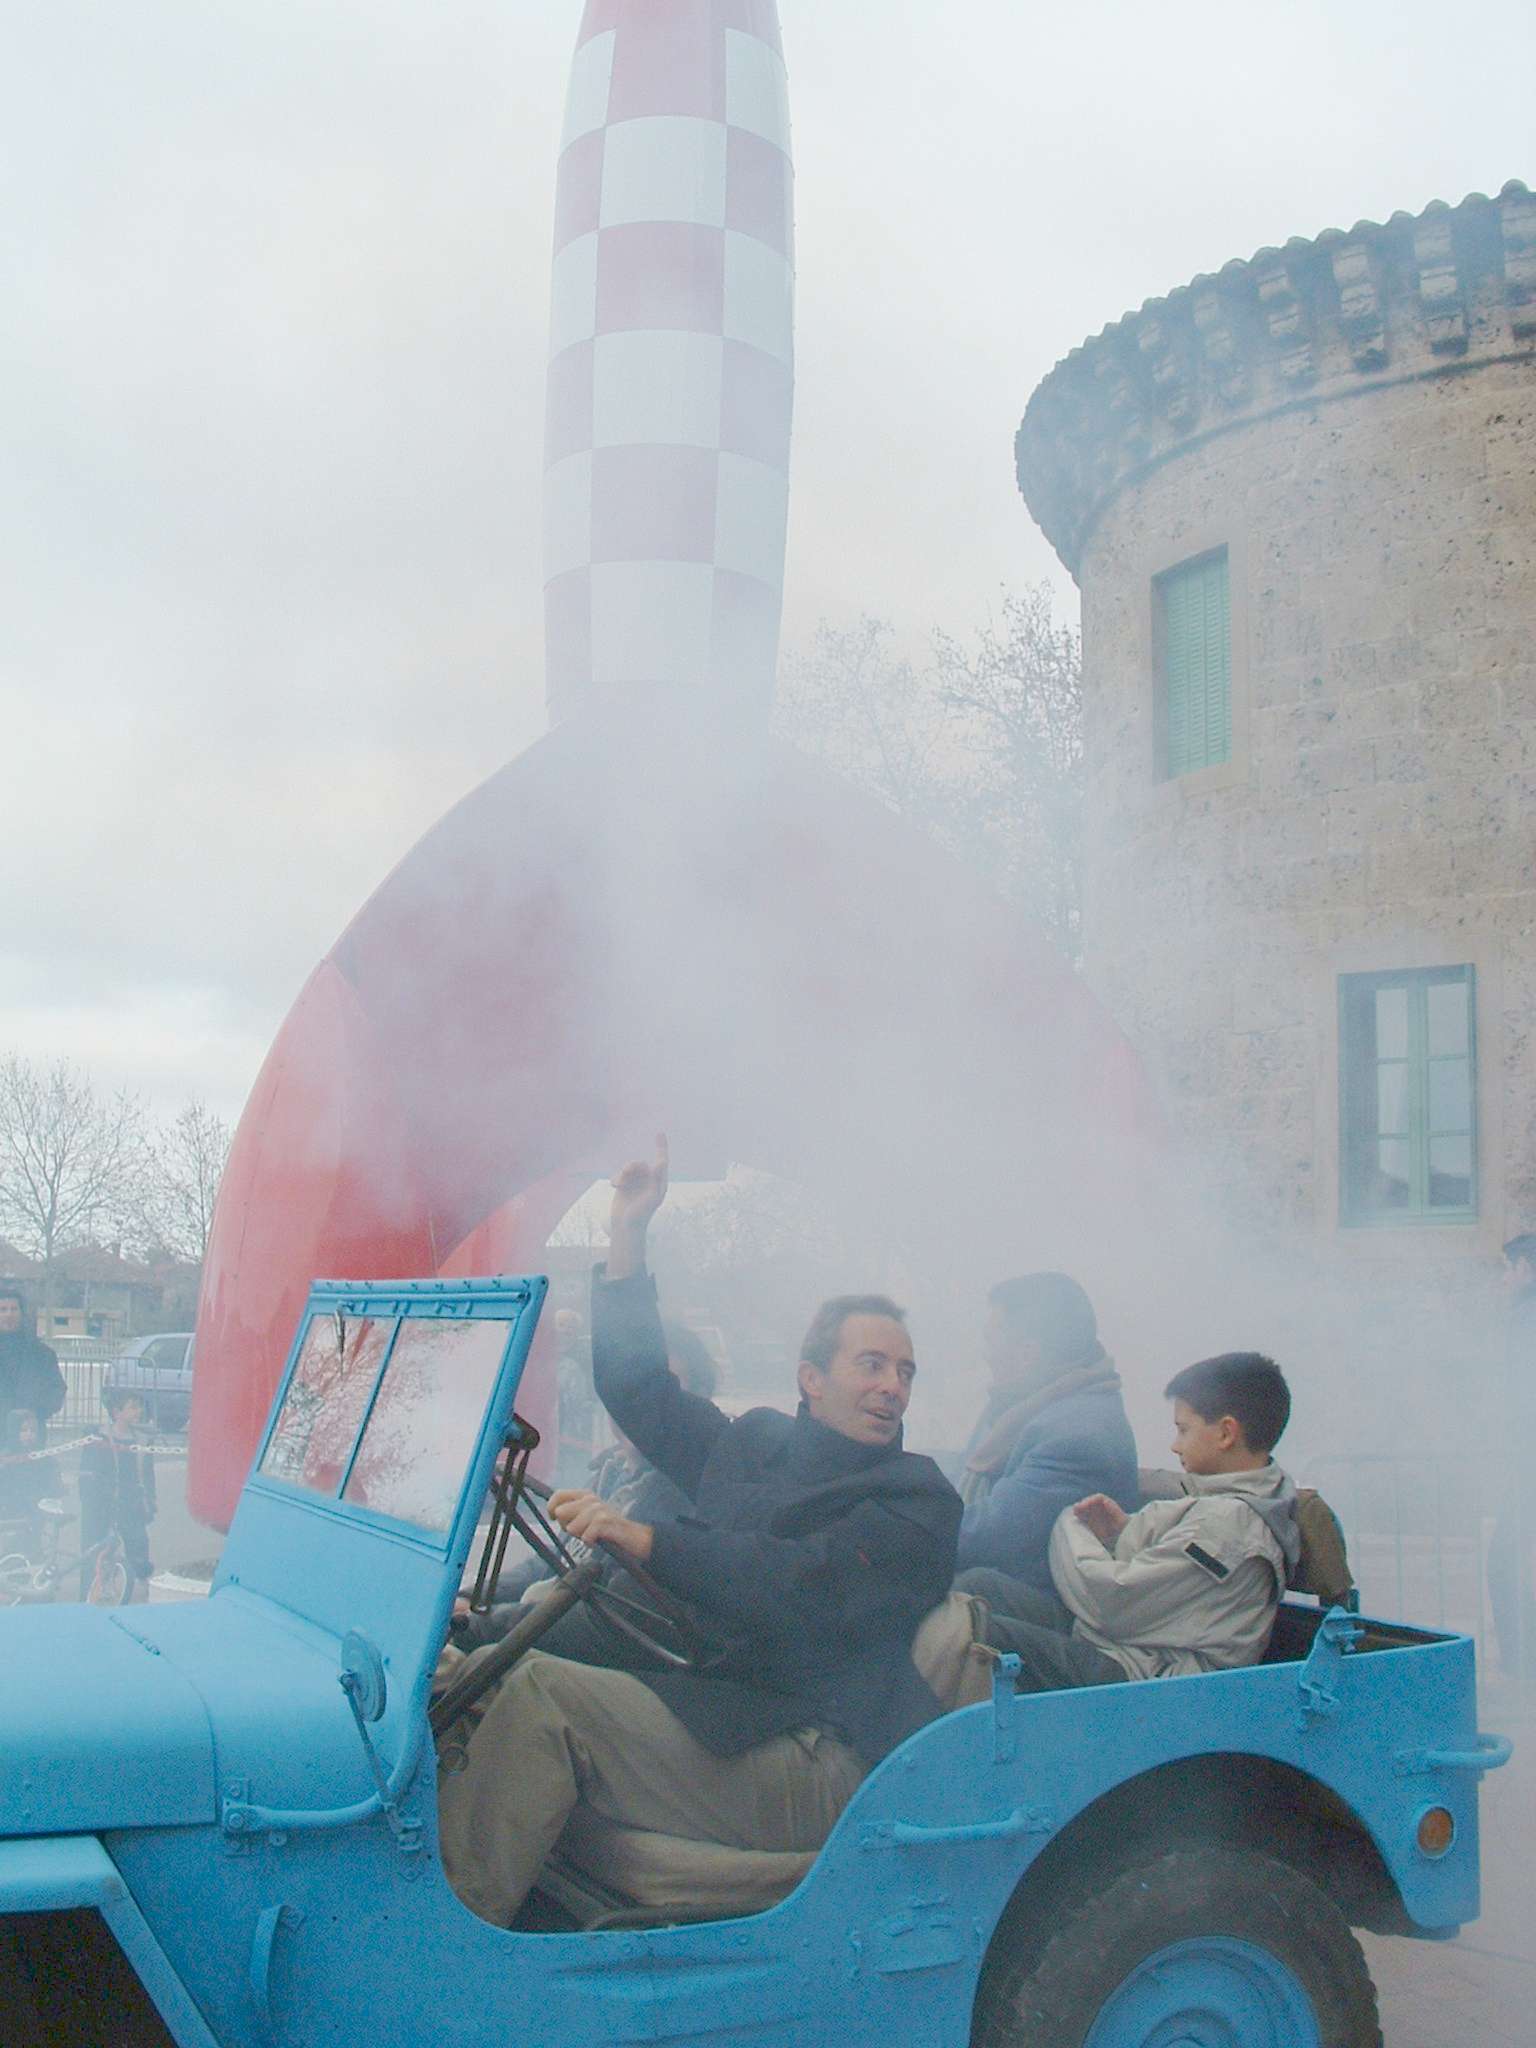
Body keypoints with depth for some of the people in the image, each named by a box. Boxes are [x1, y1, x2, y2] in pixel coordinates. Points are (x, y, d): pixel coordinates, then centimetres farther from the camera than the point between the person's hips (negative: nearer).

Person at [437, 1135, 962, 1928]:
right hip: (706, 1698, 7)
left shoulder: (916, 1499, 0)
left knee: (542, 1691, -23)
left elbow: (807, 1588, -16)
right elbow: (639, 1390, 29)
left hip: (817, 1769, -7)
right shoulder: (755, 1441, 21)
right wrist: (629, 1232, 23)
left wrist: (644, 1539, -24)